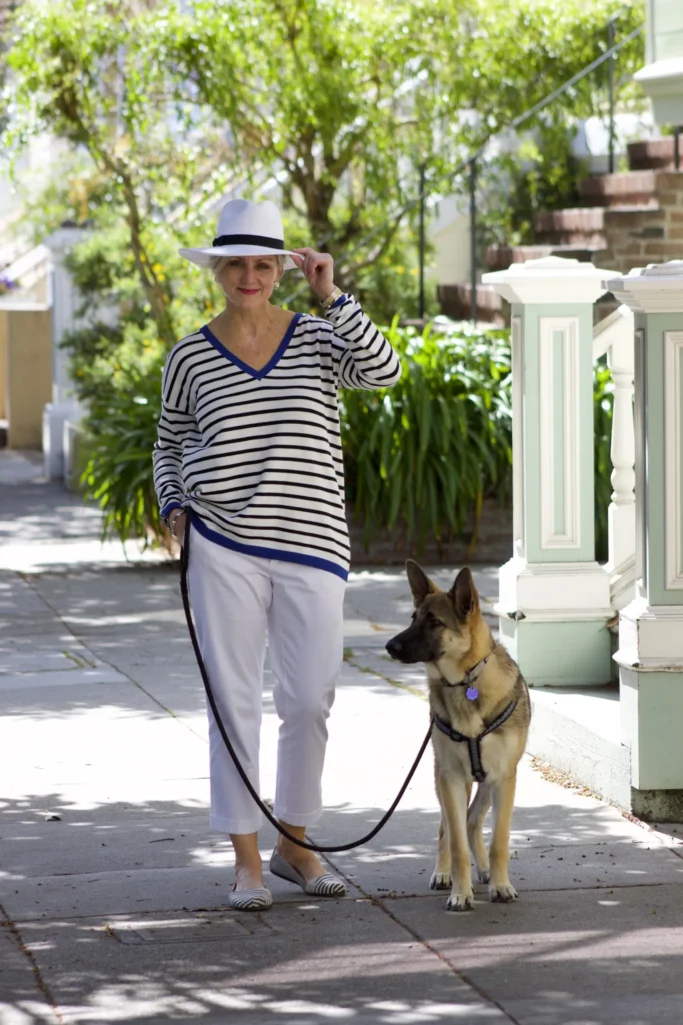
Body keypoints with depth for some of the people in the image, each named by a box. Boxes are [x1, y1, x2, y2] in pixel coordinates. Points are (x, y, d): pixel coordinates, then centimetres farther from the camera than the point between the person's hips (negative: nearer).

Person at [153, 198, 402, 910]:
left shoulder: (319, 338, 4)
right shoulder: (191, 358, 4)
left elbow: (383, 370, -16)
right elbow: (170, 441, 19)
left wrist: (331, 296, -17)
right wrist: (174, 507, 4)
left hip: (311, 546, 1)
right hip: (222, 550, -1)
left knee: (311, 702, 5)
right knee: (233, 701, 1)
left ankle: (294, 844, 23)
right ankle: (246, 859, 9)